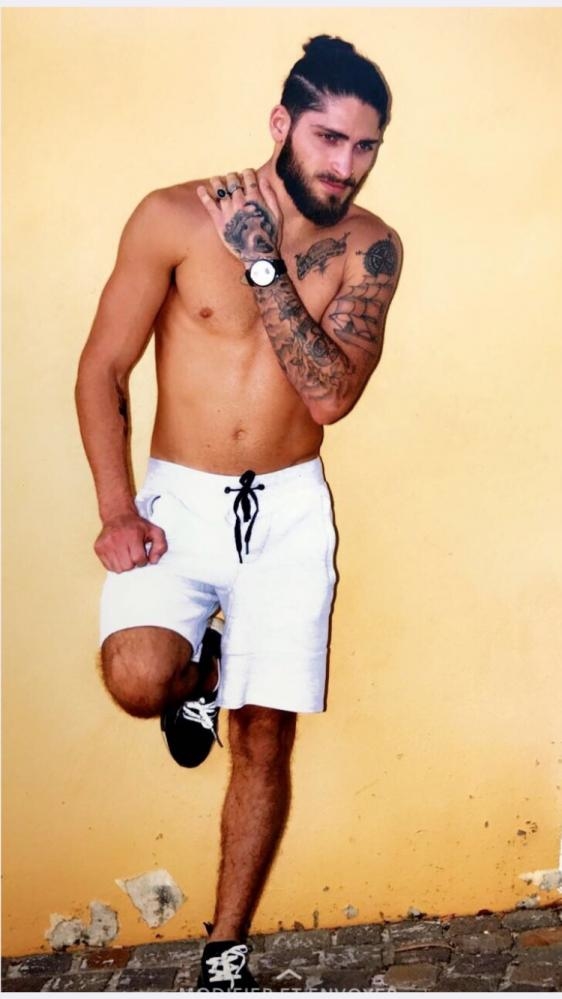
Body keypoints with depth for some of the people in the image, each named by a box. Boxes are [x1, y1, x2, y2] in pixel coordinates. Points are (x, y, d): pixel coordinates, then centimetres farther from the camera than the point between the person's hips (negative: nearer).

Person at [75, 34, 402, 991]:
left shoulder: (368, 248, -4)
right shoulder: (176, 217, -9)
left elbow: (333, 394, -16)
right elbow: (102, 370, -6)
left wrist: (263, 262, -20)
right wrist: (116, 511, -13)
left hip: (290, 513, 2)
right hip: (179, 500, -1)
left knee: (266, 738, 3)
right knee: (137, 681, -26)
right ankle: (198, 667, 14)